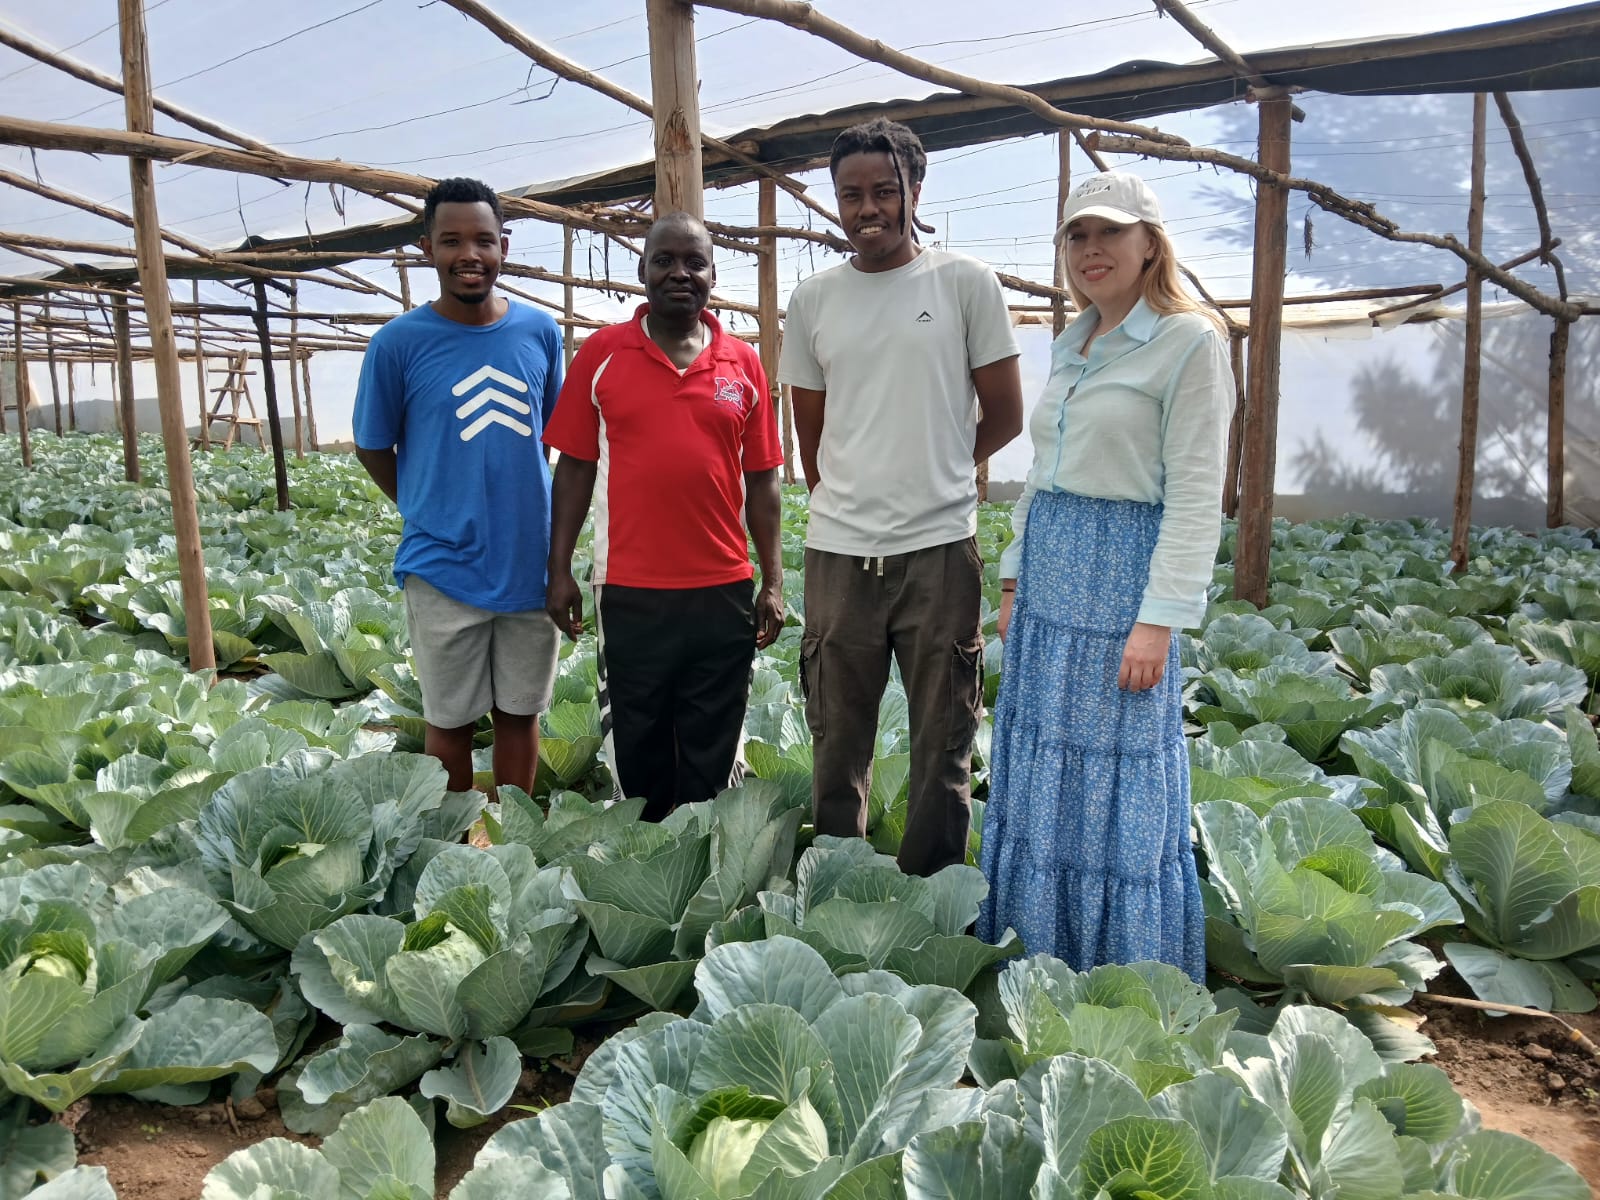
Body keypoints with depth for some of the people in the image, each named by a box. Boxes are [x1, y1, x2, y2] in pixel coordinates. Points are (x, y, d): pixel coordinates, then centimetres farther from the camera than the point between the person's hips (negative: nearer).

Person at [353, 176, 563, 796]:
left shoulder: (539, 331, 2)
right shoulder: (398, 342, -7)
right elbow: (372, 448, 4)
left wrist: (522, 510, 10)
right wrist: (428, 513, 6)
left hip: (531, 563, 3)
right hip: (444, 570, -2)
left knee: (520, 712, 13)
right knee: (450, 722, 9)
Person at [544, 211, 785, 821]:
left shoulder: (743, 363, 4)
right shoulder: (600, 353, 1)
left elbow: (761, 480, 6)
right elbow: (574, 466, 3)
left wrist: (774, 582, 3)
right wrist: (559, 570, -1)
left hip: (724, 592, 1)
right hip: (629, 592, -1)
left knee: (711, 754, 11)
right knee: (637, 749, 12)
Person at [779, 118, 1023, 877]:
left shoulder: (965, 285, 0)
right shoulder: (812, 301, 7)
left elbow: (1004, 415, 4)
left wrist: (935, 473, 11)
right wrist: (848, 500, 14)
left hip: (940, 549, -2)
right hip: (838, 550, 2)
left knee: (944, 744, 8)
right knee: (837, 743, 12)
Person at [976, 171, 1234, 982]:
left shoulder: (1188, 342, -8)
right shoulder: (1069, 348, 15)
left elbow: (1195, 495, -14)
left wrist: (1160, 618, -19)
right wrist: (1015, 577, 15)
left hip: (1123, 570, -7)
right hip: (1049, 569, 8)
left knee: (1118, 778, 1)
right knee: (1039, 768, 12)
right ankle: (1039, 955, 28)